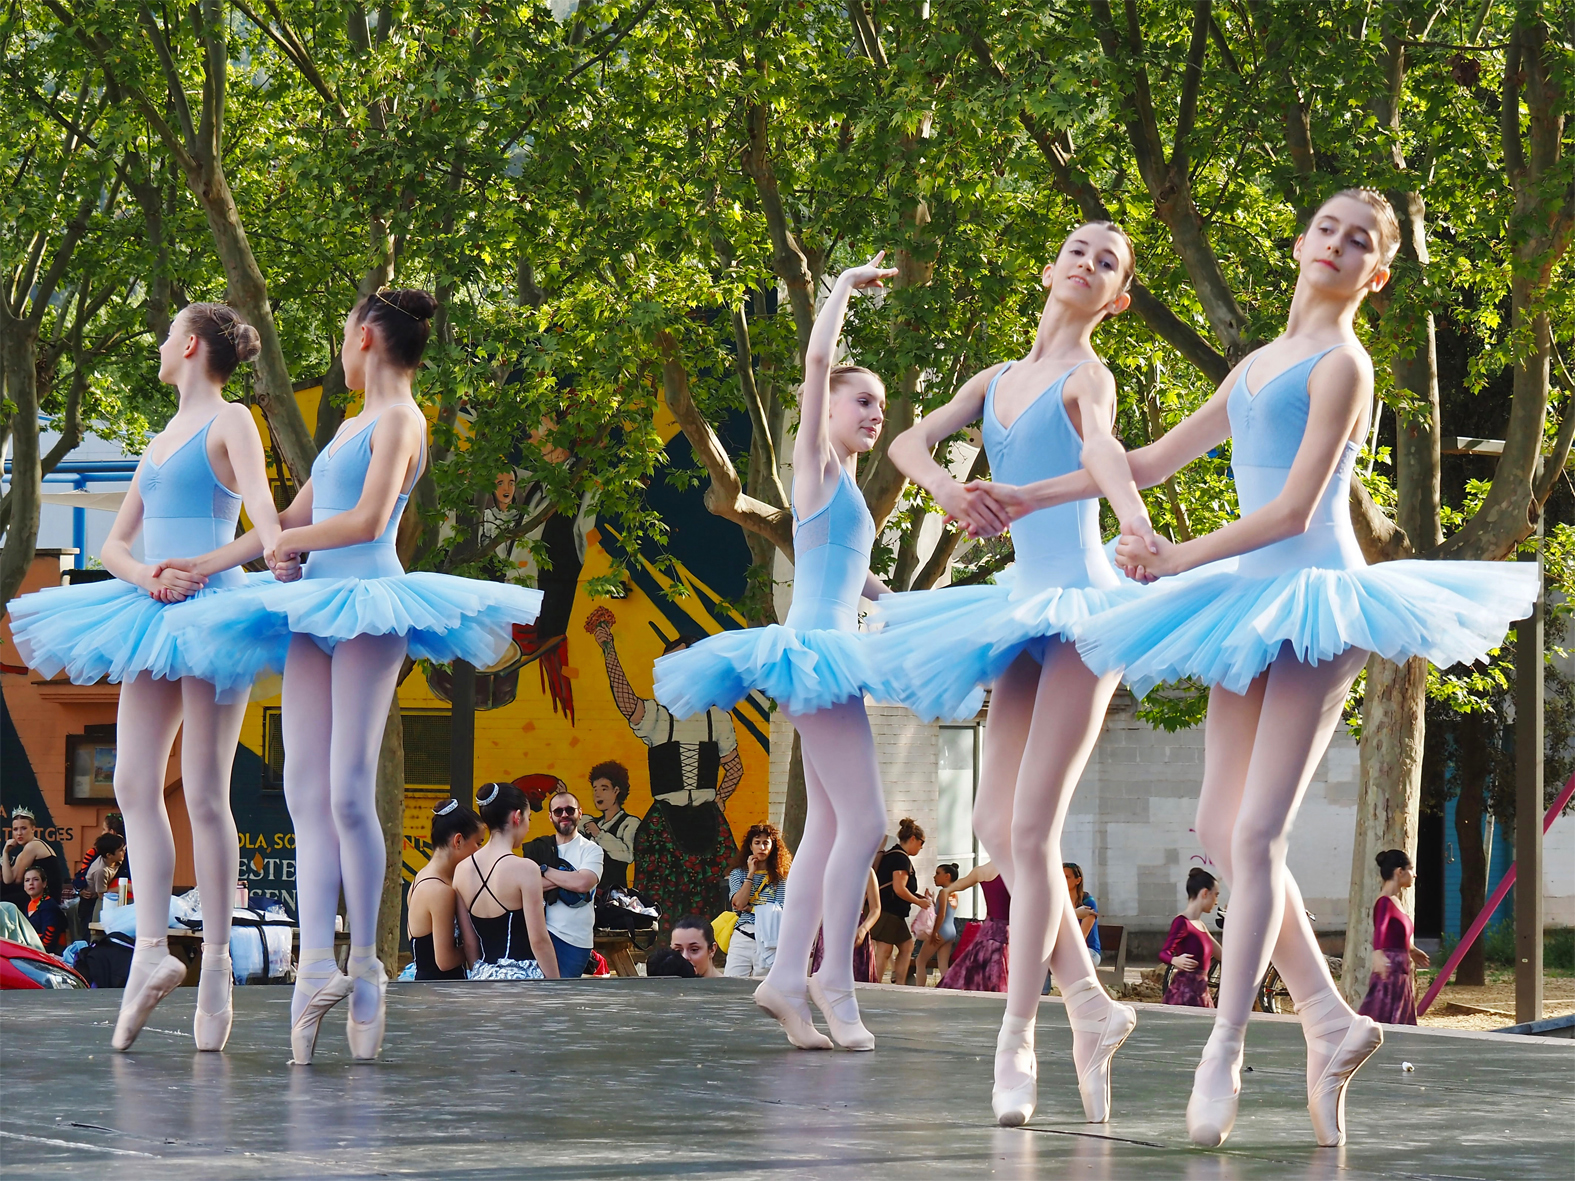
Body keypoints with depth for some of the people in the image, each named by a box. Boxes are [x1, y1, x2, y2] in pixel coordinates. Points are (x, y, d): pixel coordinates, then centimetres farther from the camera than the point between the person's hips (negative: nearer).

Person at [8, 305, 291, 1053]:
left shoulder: (230, 422, -1)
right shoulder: (162, 438, 21)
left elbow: (268, 532, -13)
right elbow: (113, 545, 16)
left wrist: (195, 568, -20)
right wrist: (144, 575, -5)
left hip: (209, 611, -7)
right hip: (153, 618, 7)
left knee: (203, 792, -7)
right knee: (134, 783, -3)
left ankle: (216, 962, -2)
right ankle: (152, 949, -5)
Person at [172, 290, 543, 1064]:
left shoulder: (399, 419, -2)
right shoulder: (348, 428, 24)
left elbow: (369, 518, -15)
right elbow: (293, 518, 28)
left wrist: (293, 543, -3)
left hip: (368, 598, -9)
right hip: (317, 605, 9)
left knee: (348, 792, -13)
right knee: (305, 794, -2)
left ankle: (364, 967, -6)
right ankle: (316, 965, -8)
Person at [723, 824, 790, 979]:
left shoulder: (780, 876, 8)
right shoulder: (738, 873, 11)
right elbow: (739, 903, -5)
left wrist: (748, 908, -5)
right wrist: (751, 874, -2)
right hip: (742, 937, 1)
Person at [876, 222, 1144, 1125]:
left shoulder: (1087, 375, -5)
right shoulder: (999, 380, 15)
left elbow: (1101, 448, -27)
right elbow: (911, 440, 3)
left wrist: (1135, 520, -48)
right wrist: (946, 486, -21)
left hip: (1081, 598, -8)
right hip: (1025, 602, 8)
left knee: (1033, 827, -11)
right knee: (996, 821, 8)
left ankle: (1017, 1041, -6)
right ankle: (1090, 1002, 16)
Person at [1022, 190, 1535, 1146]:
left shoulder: (1342, 365, -6)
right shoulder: (1260, 365, 19)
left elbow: (1294, 507, -12)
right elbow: (1153, 463, 25)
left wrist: (1181, 559, -11)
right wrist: (1030, 498, 23)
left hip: (1314, 597, -8)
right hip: (1253, 602, 8)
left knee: (1257, 832, -12)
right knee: (1221, 829, 4)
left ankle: (1225, 1054, -10)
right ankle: (1331, 1021, 10)